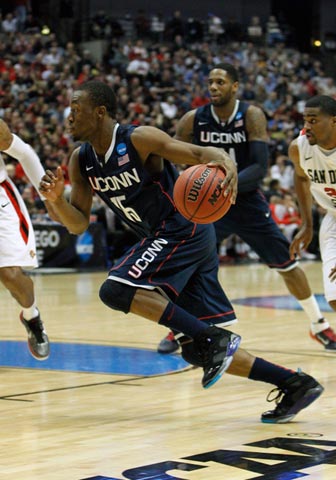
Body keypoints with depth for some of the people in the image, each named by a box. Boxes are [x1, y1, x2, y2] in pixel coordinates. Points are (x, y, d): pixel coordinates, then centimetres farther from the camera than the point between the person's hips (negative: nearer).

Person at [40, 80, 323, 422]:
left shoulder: (139, 140, -14)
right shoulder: (81, 161, 6)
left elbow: (199, 153, -19)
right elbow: (78, 224, 7)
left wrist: (227, 164, -41)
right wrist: (55, 199, -13)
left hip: (184, 231, -8)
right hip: (164, 240, 8)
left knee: (116, 290, -23)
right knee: (198, 351, 4)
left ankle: (215, 338, -20)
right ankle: (294, 384, 9)